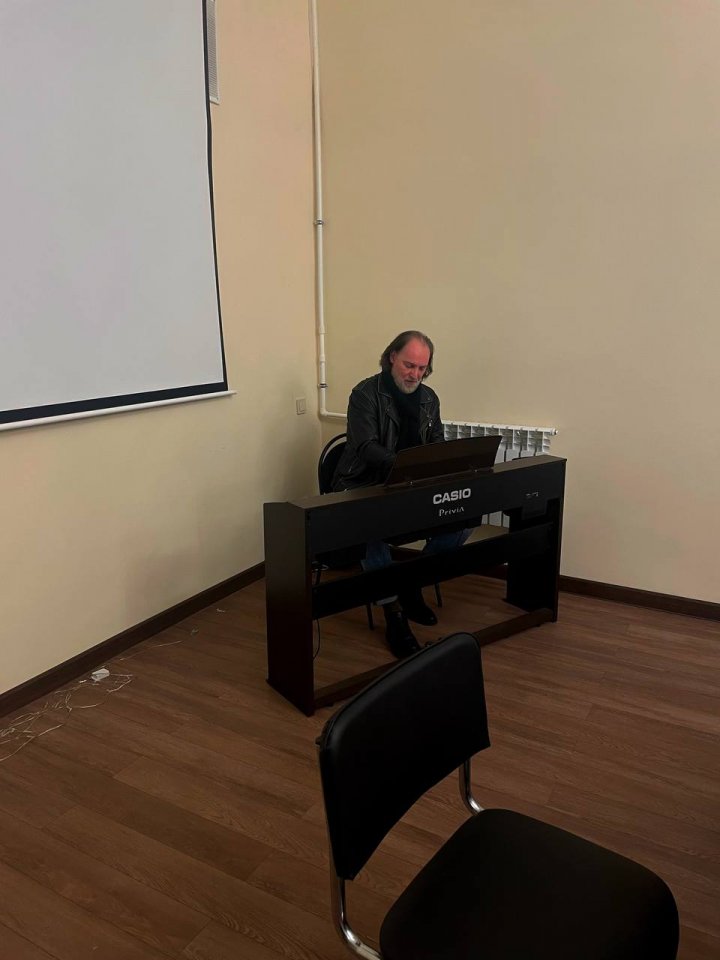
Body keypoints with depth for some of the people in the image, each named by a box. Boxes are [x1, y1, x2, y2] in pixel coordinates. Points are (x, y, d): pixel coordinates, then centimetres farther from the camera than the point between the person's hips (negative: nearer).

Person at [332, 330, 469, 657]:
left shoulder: (429, 399, 9)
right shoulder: (365, 394, -10)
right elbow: (366, 447, -22)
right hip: (364, 489, -6)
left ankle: (412, 586, 5)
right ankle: (394, 614, -21)